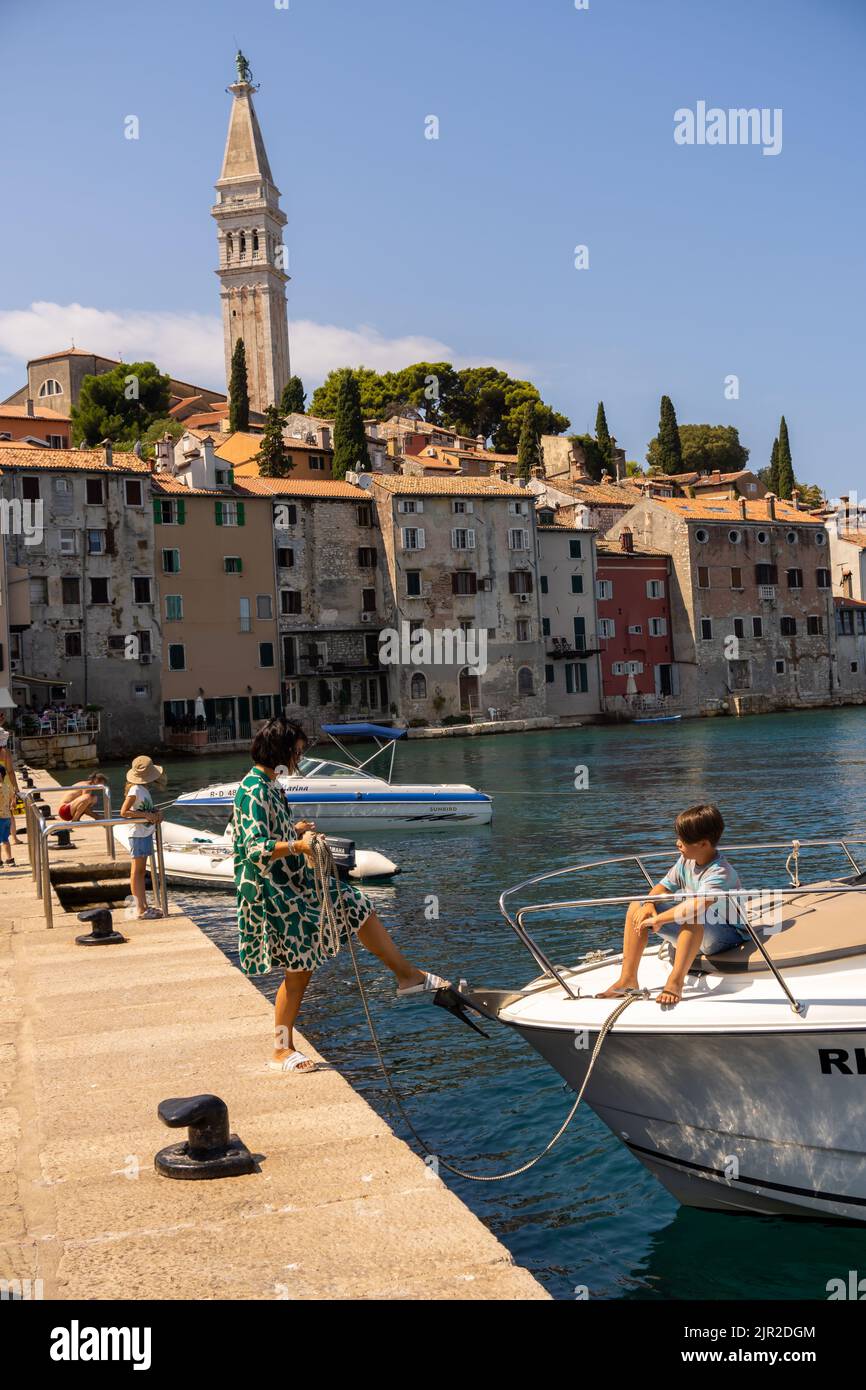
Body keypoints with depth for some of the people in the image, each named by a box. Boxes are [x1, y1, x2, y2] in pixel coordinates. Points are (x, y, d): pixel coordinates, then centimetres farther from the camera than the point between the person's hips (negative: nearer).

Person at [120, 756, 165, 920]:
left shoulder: (144, 789, 9)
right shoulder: (135, 790, -17)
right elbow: (124, 812, -20)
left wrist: (155, 814, 0)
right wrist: (146, 815, -20)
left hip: (146, 833, 9)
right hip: (138, 834, -9)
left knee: (141, 871, 13)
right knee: (136, 871, -3)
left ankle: (144, 906, 20)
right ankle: (140, 910, -1)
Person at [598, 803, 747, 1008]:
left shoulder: (720, 872, -27)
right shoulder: (686, 860, -1)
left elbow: (697, 906, -43)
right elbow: (664, 887, 7)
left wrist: (657, 919, -36)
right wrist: (649, 904, -16)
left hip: (728, 935, -8)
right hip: (692, 933, 8)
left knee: (693, 916, -42)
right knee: (636, 907, -2)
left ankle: (675, 983, -39)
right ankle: (628, 979, -5)